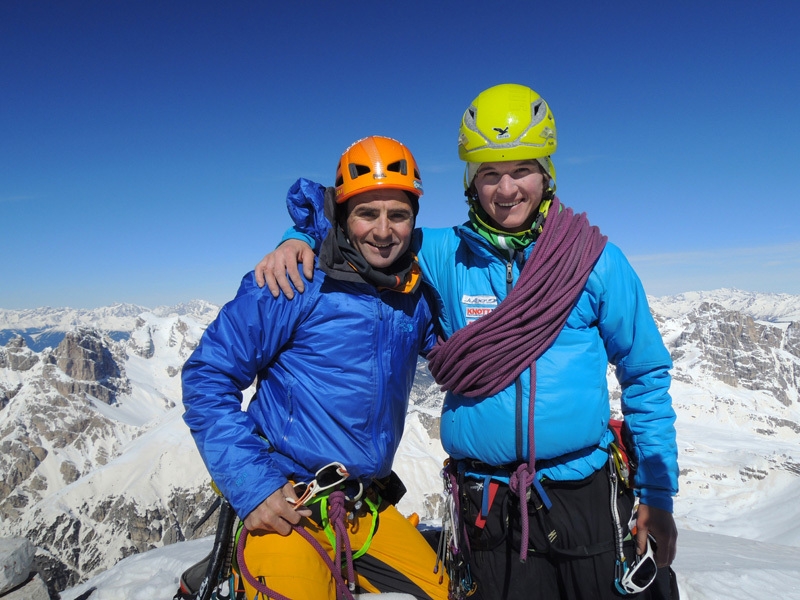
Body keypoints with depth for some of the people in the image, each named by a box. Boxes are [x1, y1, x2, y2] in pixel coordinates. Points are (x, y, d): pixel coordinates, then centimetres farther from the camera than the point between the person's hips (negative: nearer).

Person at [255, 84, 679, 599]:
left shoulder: (595, 259, -1)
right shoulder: (445, 256, -1)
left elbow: (646, 376, 5)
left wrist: (658, 497, 4)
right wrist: (300, 241, -11)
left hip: (588, 498, 1)